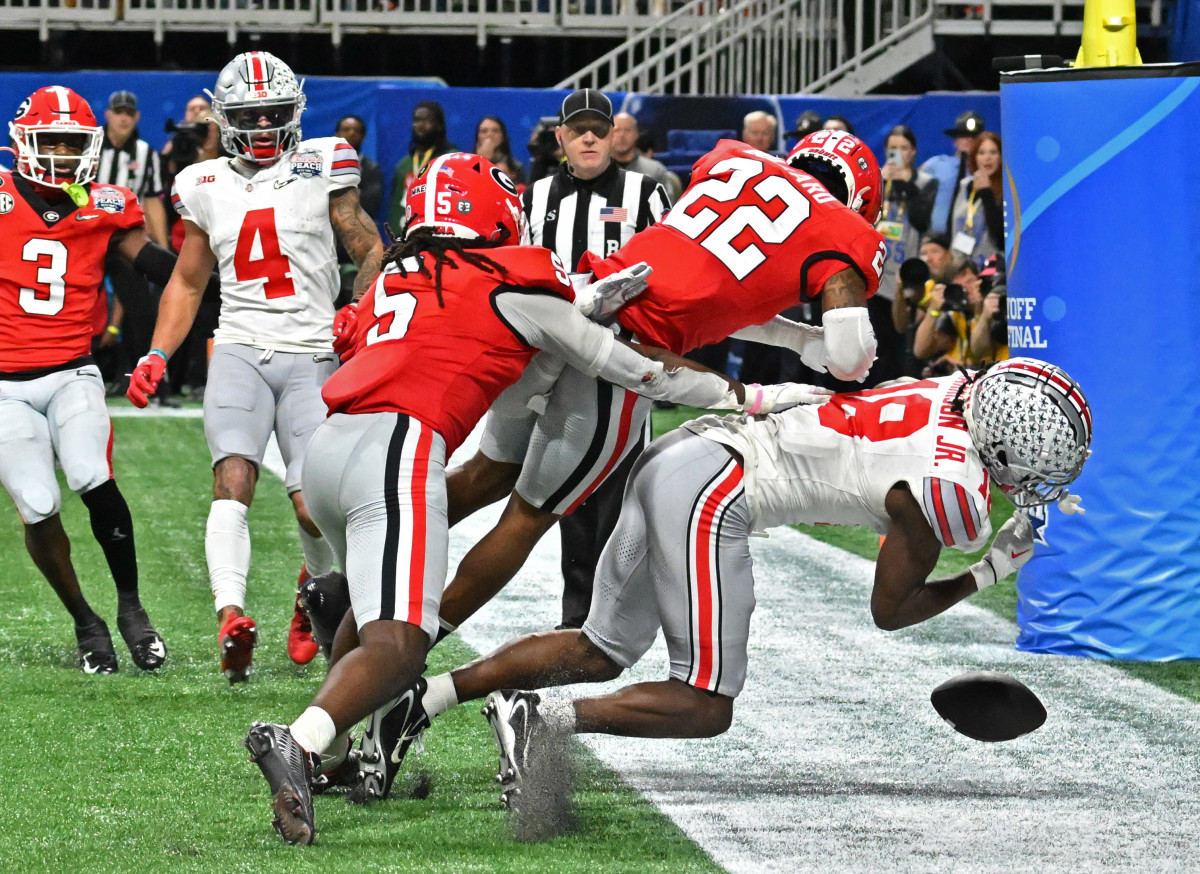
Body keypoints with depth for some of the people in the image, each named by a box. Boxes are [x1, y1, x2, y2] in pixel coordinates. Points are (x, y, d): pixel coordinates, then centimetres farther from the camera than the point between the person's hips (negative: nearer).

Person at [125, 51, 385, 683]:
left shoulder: (322, 169, 3)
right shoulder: (207, 188, 11)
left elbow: (371, 254, 9)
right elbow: (187, 282, 22)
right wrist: (157, 357, 10)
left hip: (312, 354, -1)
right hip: (240, 351, 2)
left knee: (315, 506, -9)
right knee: (233, 476, -23)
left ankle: (316, 587, 25)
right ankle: (230, 616, -37)